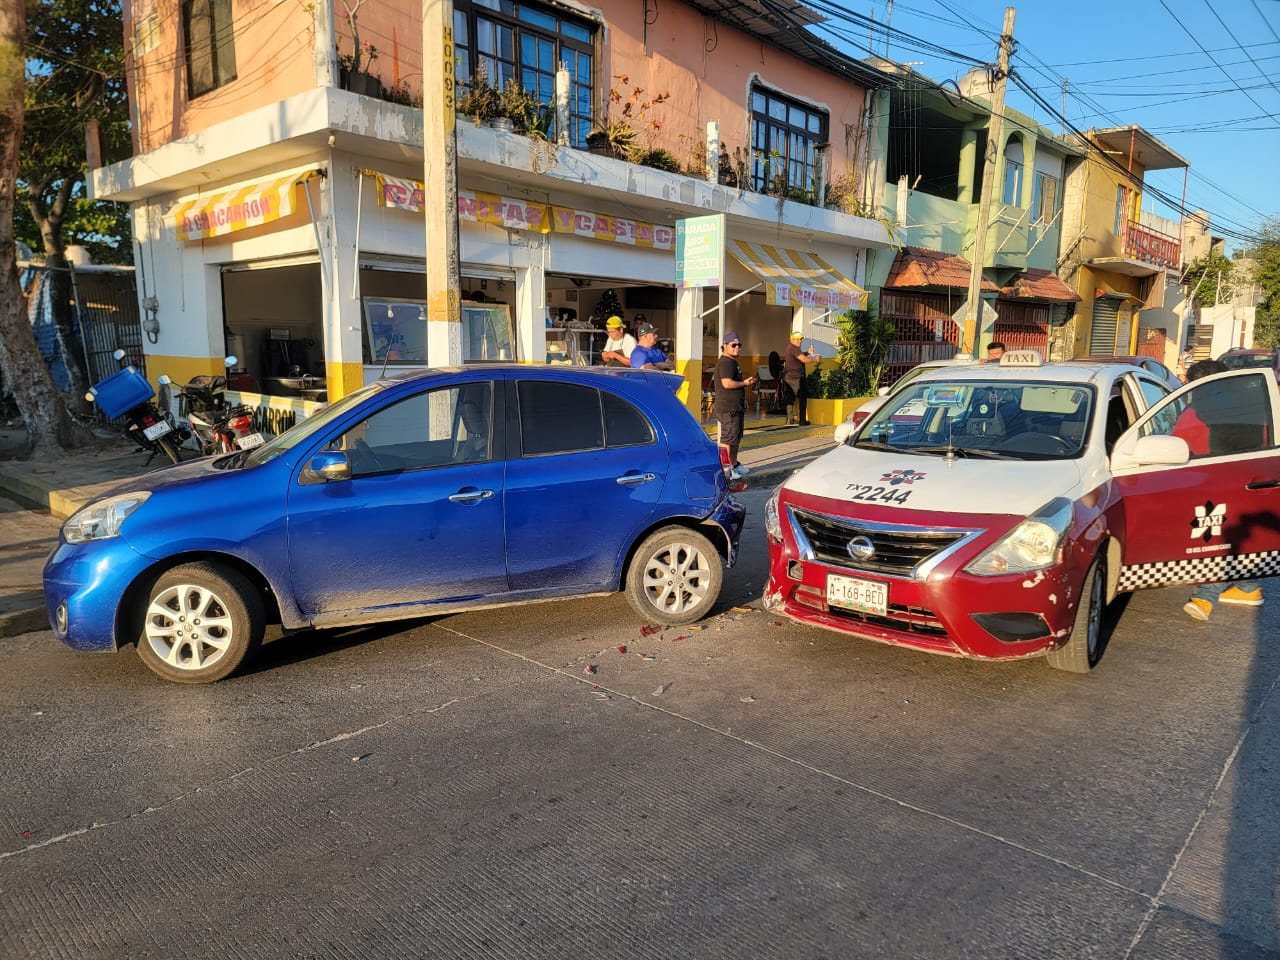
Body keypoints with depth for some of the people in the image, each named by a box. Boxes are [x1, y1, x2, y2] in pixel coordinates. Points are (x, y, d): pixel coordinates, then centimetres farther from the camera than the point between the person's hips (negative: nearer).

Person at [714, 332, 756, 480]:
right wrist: (744, 383, -14)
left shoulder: (733, 362, 20)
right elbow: (727, 383, -27)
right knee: (728, 438, -10)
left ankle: (734, 464, 30)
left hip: (736, 407, 11)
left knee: (736, 437, 19)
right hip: (728, 408, -11)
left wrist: (743, 401, 26)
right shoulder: (725, 362, -15)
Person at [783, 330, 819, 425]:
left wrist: (807, 352, 8)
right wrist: (815, 359, -9)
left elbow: (800, 355, 26)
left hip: (788, 377, 10)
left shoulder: (790, 347, 14)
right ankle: (802, 420, -4)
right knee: (802, 398, -4)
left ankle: (789, 419, 19)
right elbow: (804, 359, -24)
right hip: (796, 378, -10)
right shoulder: (794, 349, -17)